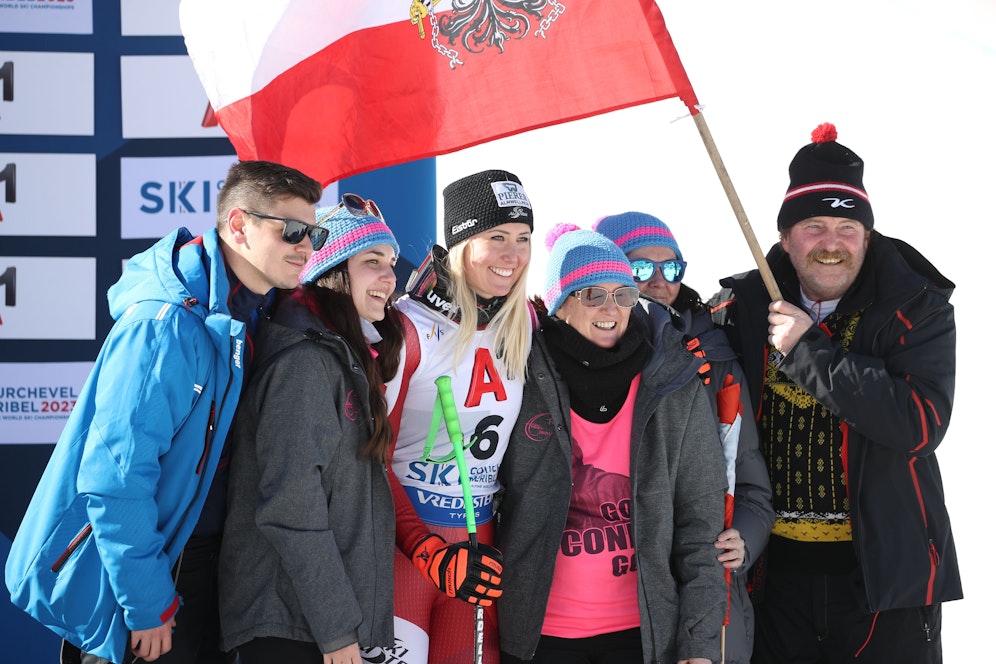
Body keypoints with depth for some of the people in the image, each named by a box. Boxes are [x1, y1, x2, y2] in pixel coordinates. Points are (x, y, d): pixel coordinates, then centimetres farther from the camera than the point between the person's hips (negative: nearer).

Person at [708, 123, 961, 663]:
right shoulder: (741, 308, 3)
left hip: (883, 568, -2)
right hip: (772, 569, 2)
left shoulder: (917, 309, -3)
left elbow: (921, 424, -19)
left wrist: (808, 350, -19)